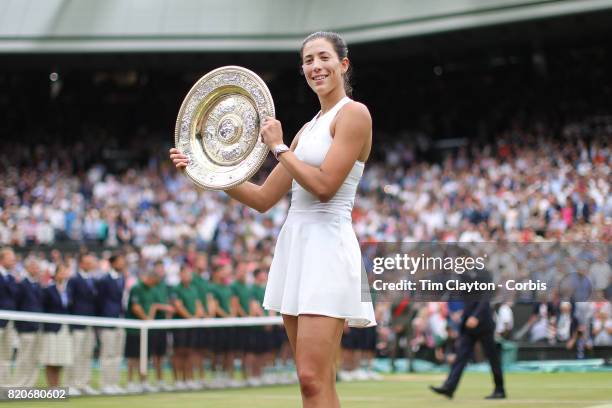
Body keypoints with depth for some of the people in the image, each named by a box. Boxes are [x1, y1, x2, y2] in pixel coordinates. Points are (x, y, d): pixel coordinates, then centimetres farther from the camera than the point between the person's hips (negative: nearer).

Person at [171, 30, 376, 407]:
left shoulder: (353, 114, -5)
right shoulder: (308, 129, 20)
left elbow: (324, 186, -15)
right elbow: (264, 198, 19)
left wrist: (279, 147, -6)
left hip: (327, 244, -9)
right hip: (295, 244, 9)